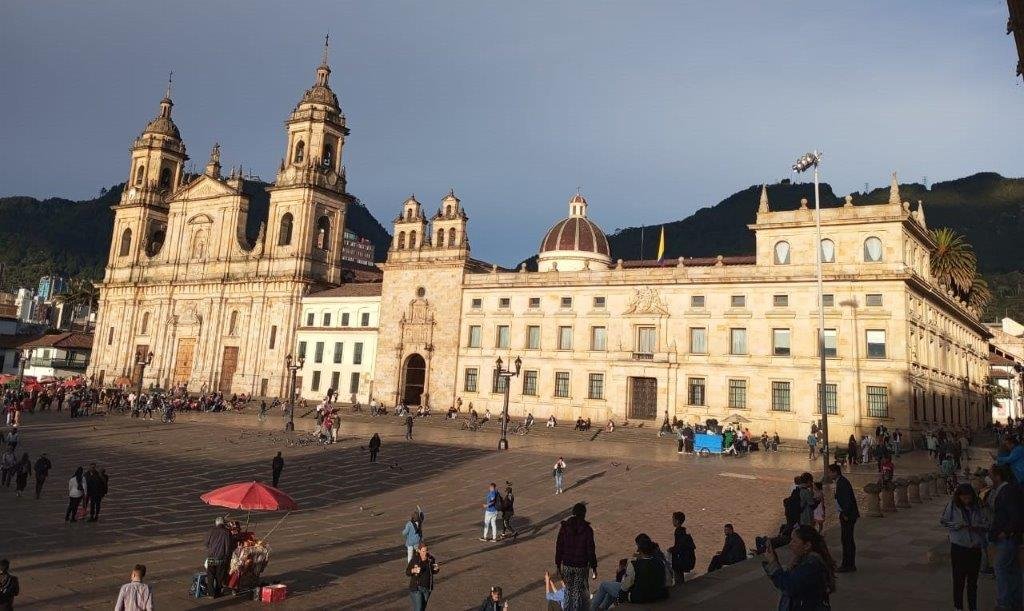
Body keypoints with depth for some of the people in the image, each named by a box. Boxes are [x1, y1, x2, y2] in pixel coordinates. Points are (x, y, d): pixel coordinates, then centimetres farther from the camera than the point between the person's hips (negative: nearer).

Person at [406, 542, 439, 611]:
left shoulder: (431, 559, -5)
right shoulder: (414, 559, -16)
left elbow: (433, 572, 8)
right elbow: (407, 572, -8)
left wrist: (436, 569, -15)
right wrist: (414, 570, -28)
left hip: (427, 588, 4)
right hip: (416, 588, -4)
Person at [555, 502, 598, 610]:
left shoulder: (564, 527, -7)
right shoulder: (587, 529, -13)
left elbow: (559, 547, -2)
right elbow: (591, 550, -10)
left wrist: (558, 564, 9)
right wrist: (593, 568, 0)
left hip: (567, 565, 2)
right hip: (581, 566, -2)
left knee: (568, 590, 19)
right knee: (579, 592, 13)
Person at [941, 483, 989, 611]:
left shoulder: (976, 507, 1)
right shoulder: (952, 505, -6)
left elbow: (986, 524, 4)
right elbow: (943, 521, -2)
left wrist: (978, 526, -16)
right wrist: (958, 525, -16)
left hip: (975, 548, 2)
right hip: (958, 547, -2)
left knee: (973, 579, 14)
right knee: (959, 578, 8)